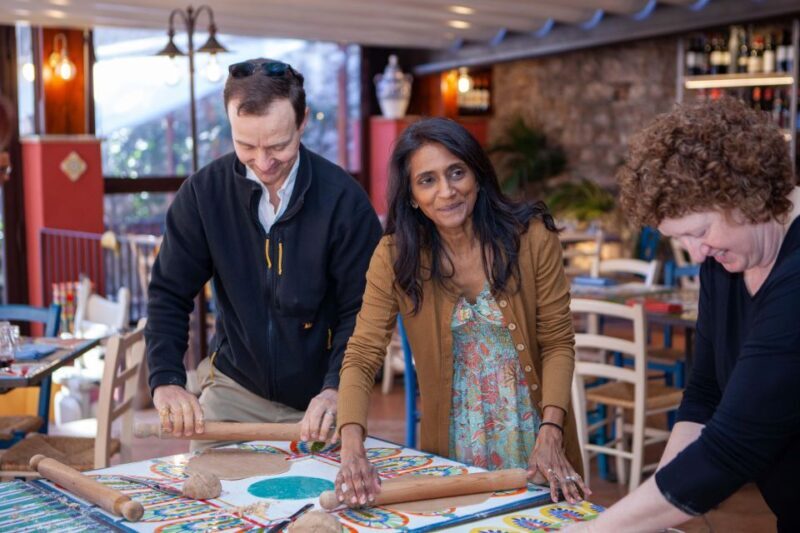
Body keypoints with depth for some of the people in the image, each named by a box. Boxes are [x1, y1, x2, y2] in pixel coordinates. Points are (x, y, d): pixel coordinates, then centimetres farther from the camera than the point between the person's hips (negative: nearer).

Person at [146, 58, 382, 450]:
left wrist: (337, 389, -26)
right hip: (235, 388, 2)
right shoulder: (203, 192, -8)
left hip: (318, 400, -2)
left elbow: (362, 310, -12)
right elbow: (170, 294, -3)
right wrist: (166, 380, -16)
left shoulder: (343, 200, -15)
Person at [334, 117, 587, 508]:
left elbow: (557, 343, -10)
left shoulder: (532, 237, -15)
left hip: (532, 434, 0)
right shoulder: (396, 256, -13)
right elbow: (361, 358, -17)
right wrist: (353, 452, -32)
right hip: (453, 443, 0)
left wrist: (550, 435, -23)